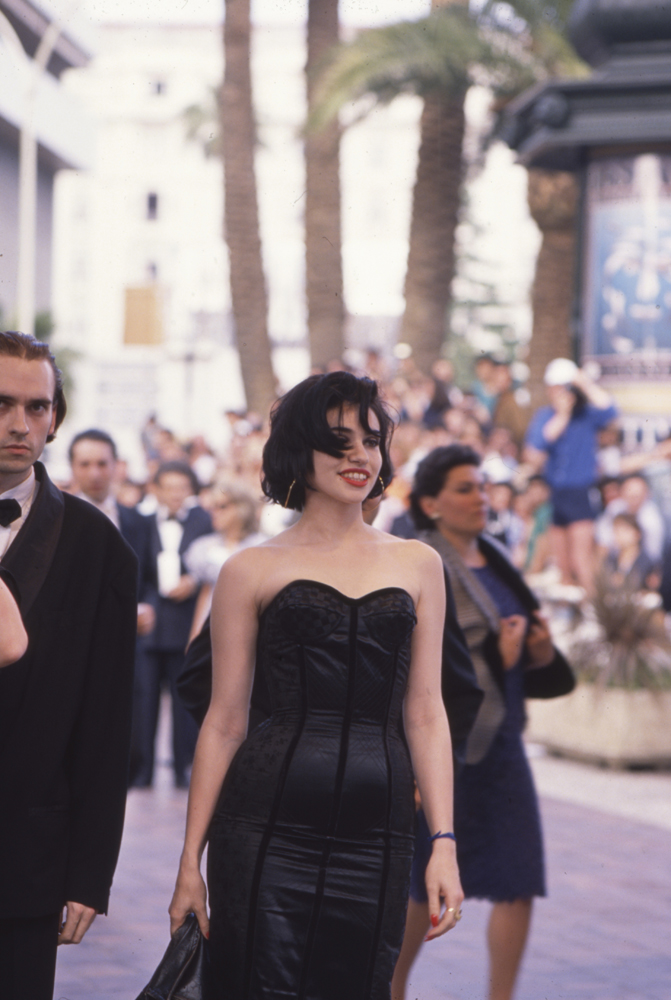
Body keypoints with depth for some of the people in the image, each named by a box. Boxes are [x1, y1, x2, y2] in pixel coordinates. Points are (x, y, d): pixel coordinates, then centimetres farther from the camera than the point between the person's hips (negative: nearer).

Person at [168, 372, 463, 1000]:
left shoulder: (417, 566, 14)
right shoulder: (251, 571, 6)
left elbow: (424, 714, 12)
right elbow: (224, 721, 7)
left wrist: (443, 842, 4)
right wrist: (191, 862, 5)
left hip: (376, 830, 2)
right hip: (269, 825, -2)